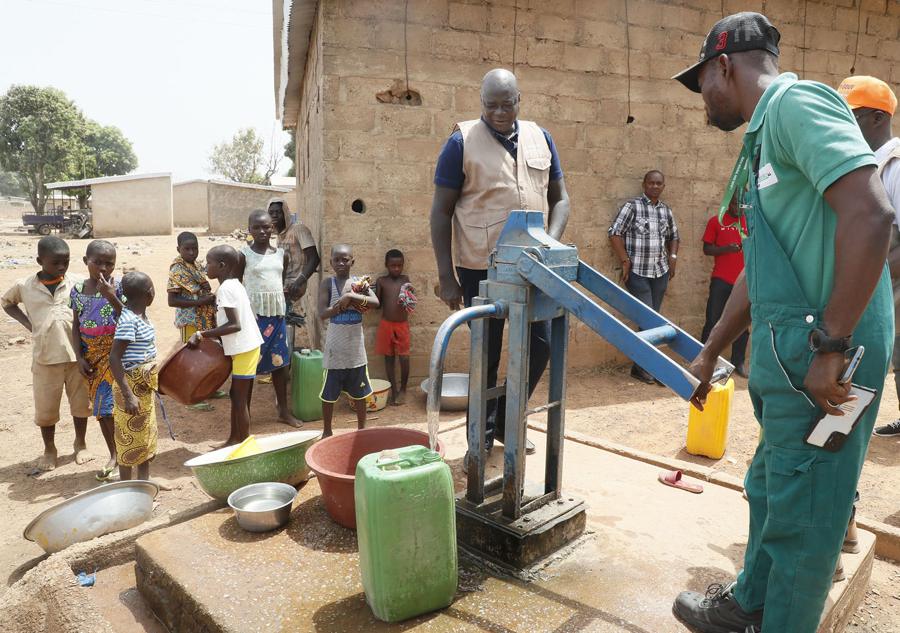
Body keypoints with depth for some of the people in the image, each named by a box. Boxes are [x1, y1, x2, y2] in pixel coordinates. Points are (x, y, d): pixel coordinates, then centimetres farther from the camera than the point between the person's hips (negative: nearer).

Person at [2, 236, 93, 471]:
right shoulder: (24, 286, -2)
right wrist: (27, 323, 2)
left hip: (77, 355, 0)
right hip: (45, 358, 0)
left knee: (80, 402, 12)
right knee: (45, 408, 11)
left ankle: (80, 444, 33)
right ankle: (49, 449, 31)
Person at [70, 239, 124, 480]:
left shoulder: (118, 286, -8)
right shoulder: (77, 289, 4)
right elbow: (76, 326, 7)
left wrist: (110, 296, -25)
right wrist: (80, 357, 0)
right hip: (92, 355, 4)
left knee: (110, 407, -6)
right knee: (101, 408, 11)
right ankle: (114, 455, 24)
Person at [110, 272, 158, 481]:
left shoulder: (141, 315, 4)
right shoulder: (129, 321, -23)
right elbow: (114, 358, -26)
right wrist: (128, 395, -28)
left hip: (145, 387, 9)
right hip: (132, 387, -9)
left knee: (146, 436, 19)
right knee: (129, 440, 4)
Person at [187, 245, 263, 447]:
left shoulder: (225, 289, -17)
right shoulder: (235, 285, 12)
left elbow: (234, 324, -24)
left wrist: (202, 335, -21)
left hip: (244, 349, -10)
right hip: (248, 345, 10)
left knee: (240, 399, 0)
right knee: (237, 394, 17)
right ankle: (234, 439, 28)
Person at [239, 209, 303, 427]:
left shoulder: (281, 254, 7)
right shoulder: (244, 254, -5)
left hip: (277, 313, 4)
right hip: (253, 313, -4)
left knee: (279, 361, 11)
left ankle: (284, 411, 24)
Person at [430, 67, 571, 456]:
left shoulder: (540, 138, 8)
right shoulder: (462, 142, -5)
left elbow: (559, 198, 13)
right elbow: (441, 211, -5)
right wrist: (446, 276, -9)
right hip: (481, 269, -4)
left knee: (539, 346, 9)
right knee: (486, 356, 5)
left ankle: (506, 421, 31)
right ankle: (482, 439, 23)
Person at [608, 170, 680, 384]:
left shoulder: (666, 210, 13)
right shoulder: (632, 206, -5)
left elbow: (673, 236, 26)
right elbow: (615, 233, -8)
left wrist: (672, 257, 9)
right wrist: (625, 260, -12)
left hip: (661, 272, 6)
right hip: (638, 272, -6)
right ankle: (641, 366, 5)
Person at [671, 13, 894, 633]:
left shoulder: (796, 102, -10)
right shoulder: (764, 134, 20)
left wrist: (831, 346, -22)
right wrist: (710, 354, 25)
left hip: (826, 362, -10)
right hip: (791, 351, 10)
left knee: (800, 514, 4)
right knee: (770, 489, 22)